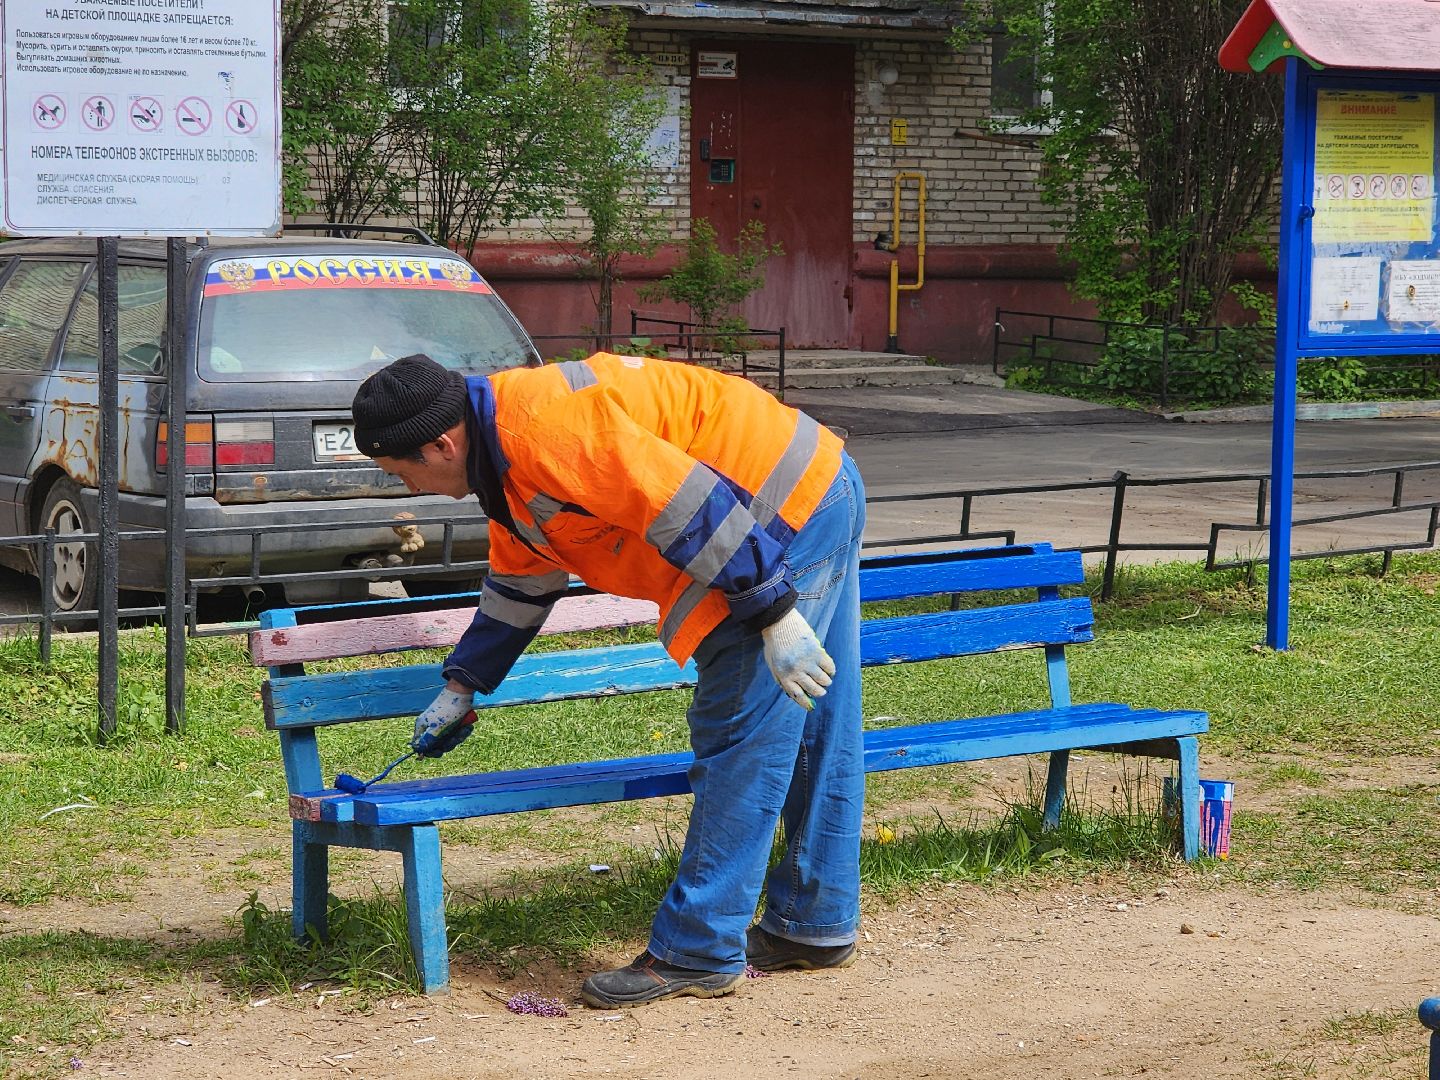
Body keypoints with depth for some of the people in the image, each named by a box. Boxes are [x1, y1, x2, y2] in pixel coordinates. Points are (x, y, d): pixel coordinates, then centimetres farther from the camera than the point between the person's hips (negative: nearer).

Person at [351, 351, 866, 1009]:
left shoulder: (546, 430, -23)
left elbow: (689, 504, -27)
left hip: (792, 511, -10)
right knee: (818, 730, 16)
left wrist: (774, 612, -24)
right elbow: (520, 583, 28)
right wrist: (461, 689, 31)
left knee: (741, 738, -7)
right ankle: (817, 924, 26)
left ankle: (698, 953, -3)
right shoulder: (505, 456, 12)